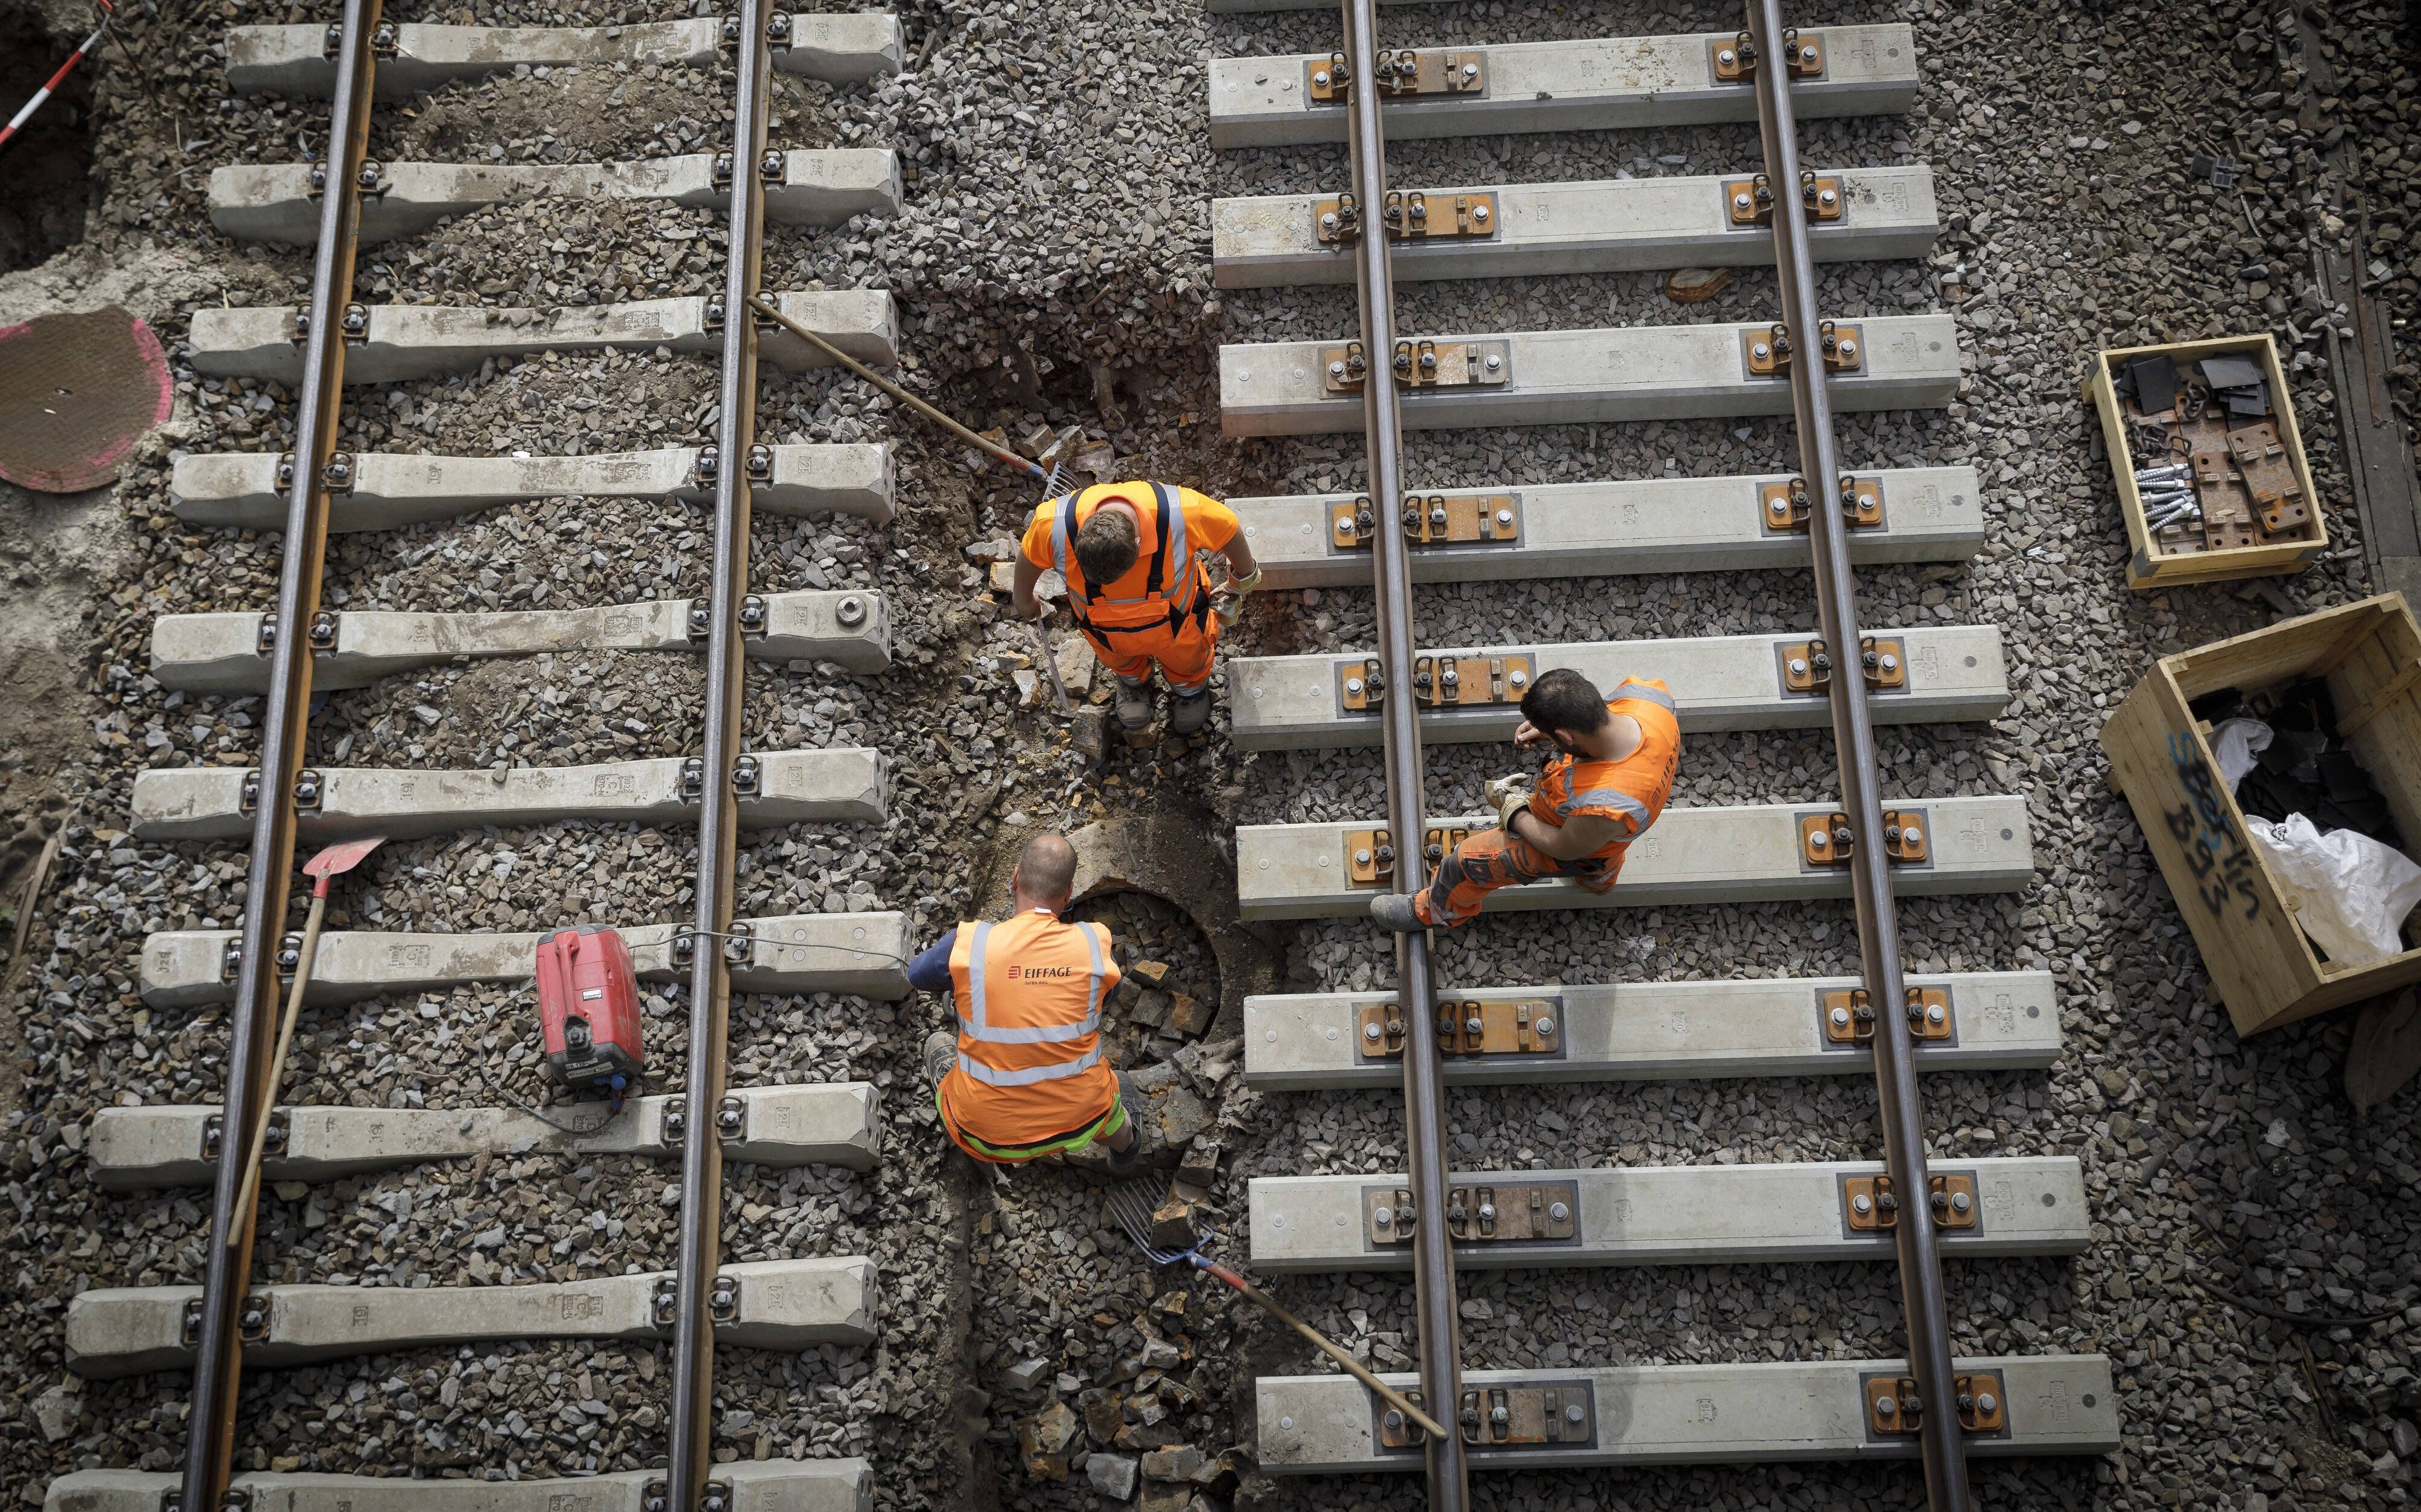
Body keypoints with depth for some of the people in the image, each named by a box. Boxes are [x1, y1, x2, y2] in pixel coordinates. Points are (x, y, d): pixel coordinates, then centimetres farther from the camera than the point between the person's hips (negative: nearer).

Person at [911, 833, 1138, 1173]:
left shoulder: (967, 945, -16)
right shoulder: (1095, 944, -13)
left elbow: (915, 977, 6)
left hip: (986, 1134, -1)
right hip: (1080, 1124, 1)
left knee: (938, 1043, 30)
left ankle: (954, 1131, 58)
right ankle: (1123, 1149, 68)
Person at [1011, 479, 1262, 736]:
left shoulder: (1183, 513, -44)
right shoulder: (1053, 525, -40)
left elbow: (1229, 530, -20)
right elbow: (1030, 556, -15)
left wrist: (1244, 577, 0)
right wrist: (1023, 598, 7)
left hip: (1174, 620, 0)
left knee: (1187, 665, 31)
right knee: (1122, 664, 34)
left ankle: (1191, 687, 66)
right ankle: (1133, 681, 68)